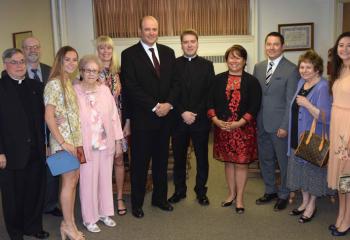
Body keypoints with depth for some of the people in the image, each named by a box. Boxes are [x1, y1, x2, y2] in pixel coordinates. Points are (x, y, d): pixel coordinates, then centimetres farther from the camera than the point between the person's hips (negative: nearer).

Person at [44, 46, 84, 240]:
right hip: (63, 140, -8)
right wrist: (62, 142, -18)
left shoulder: (69, 82, 11)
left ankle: (69, 221, 24)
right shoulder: (54, 84, -13)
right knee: (69, 181, 0)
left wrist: (77, 139, 11)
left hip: (75, 138, 8)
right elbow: (49, 117, -18)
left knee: (73, 179, 12)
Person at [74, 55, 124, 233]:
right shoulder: (74, 91, -9)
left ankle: (104, 212, 35)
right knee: (88, 182, 7)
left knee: (105, 179, 16)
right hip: (86, 146, -4)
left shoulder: (105, 90, 2)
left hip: (106, 144, 4)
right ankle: (89, 218, 26)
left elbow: (114, 116, 5)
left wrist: (118, 141, 6)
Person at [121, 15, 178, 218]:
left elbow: (174, 81, 7)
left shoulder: (168, 52, 9)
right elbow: (131, 87, -12)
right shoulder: (129, 54, -5)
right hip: (142, 117, -4)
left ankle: (160, 198, 31)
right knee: (140, 161, 6)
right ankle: (137, 203, 21)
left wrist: (169, 103, -9)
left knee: (162, 159, 15)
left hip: (165, 115, 4)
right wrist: (154, 107, -15)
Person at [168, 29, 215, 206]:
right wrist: (183, 113, -12)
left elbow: (210, 93, -2)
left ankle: (201, 191, 24)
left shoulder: (207, 65, 4)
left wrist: (196, 114, -11)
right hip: (179, 119, 0)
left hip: (201, 120, 0)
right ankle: (179, 190, 25)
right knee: (178, 157, 10)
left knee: (202, 157, 8)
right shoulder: (173, 64, 3)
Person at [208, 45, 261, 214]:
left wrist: (238, 123, -18)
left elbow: (254, 107, -8)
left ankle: (240, 198, 18)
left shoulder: (252, 82, -3)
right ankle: (231, 194, 30)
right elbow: (210, 102, 3)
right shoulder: (218, 79, 5)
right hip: (222, 127, 3)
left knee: (241, 163, 4)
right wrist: (216, 120, -11)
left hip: (243, 128, -3)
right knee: (228, 161, 13)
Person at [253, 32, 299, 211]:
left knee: (283, 161, 8)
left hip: (279, 124, -5)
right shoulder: (258, 67, 8)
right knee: (265, 159, 16)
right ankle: (270, 191, 34)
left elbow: (291, 101, -11)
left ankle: (284, 194, 27)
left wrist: (284, 126, -14)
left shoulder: (291, 69, -9)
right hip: (261, 123, 5)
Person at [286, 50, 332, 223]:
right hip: (298, 137, 7)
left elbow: (326, 117, -23)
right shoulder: (301, 83, 6)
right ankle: (305, 201, 34)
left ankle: (312, 205, 26)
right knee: (300, 169, 17)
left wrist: (307, 104, -32)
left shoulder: (323, 87, -17)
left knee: (313, 170, 7)